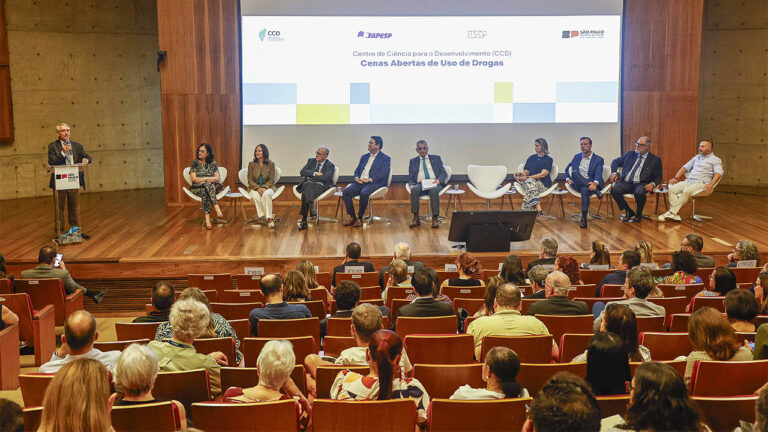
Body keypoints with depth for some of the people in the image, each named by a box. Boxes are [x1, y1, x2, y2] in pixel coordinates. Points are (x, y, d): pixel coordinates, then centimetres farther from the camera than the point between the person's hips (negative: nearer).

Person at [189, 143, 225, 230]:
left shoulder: (213, 163, 12)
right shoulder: (195, 163, 10)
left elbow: (217, 178, 2)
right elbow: (193, 178, -2)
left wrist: (204, 178, -13)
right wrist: (209, 180, -11)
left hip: (212, 187, 1)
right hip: (197, 187, -1)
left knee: (205, 191, -37)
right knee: (207, 185, -37)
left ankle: (207, 218, -49)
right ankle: (217, 208, -50)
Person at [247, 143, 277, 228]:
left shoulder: (271, 164, 1)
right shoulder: (251, 164, 4)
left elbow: (271, 180, 0)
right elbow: (250, 180, 1)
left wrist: (264, 188, -19)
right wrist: (257, 188, -16)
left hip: (267, 187, -1)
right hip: (254, 187, 1)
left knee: (266, 194, -36)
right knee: (256, 196, -34)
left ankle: (269, 217, -32)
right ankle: (270, 217, -28)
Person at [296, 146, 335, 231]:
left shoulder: (330, 165, 10)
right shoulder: (311, 161, 23)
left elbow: (325, 178, -9)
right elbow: (302, 172, 8)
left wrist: (310, 177, -2)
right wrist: (315, 173, -5)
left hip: (321, 187, -3)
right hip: (308, 184, 3)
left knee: (306, 192, -35)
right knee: (307, 185, -36)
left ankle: (304, 220, -40)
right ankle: (311, 209, -45)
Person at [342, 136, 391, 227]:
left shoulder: (385, 158, 4)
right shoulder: (364, 157, 24)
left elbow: (383, 174, -8)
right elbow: (357, 171, 23)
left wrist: (370, 179, -17)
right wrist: (357, 178, -1)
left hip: (374, 183, -6)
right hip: (360, 182, 6)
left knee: (364, 193, -36)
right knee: (346, 191, -21)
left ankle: (360, 218, -21)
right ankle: (352, 217, -13)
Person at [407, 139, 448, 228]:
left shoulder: (436, 158, 19)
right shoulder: (413, 161, 21)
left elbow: (443, 173, 11)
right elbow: (410, 177, 14)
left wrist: (439, 180, -11)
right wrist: (411, 185, -9)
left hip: (434, 183, -1)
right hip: (420, 184, 1)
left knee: (434, 190, -37)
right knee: (414, 190, -34)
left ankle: (435, 218, -34)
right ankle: (416, 218, -31)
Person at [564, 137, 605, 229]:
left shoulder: (598, 160, 5)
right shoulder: (577, 157, 19)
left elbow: (598, 175, -12)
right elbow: (567, 169, 15)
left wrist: (595, 183, -35)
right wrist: (568, 179, -9)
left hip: (591, 184, -3)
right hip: (578, 185, 3)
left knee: (584, 190, -38)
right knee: (574, 172, -29)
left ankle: (584, 218, -38)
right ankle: (595, 191, -34)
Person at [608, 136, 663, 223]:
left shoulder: (655, 160, 6)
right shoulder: (630, 154, 15)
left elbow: (658, 177, 7)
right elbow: (615, 162, 22)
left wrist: (652, 184, -16)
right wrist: (614, 173, 2)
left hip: (641, 184, -3)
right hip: (626, 183, 3)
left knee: (639, 192, -38)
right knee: (614, 190, -28)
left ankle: (638, 215, -8)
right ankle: (629, 212, -4)